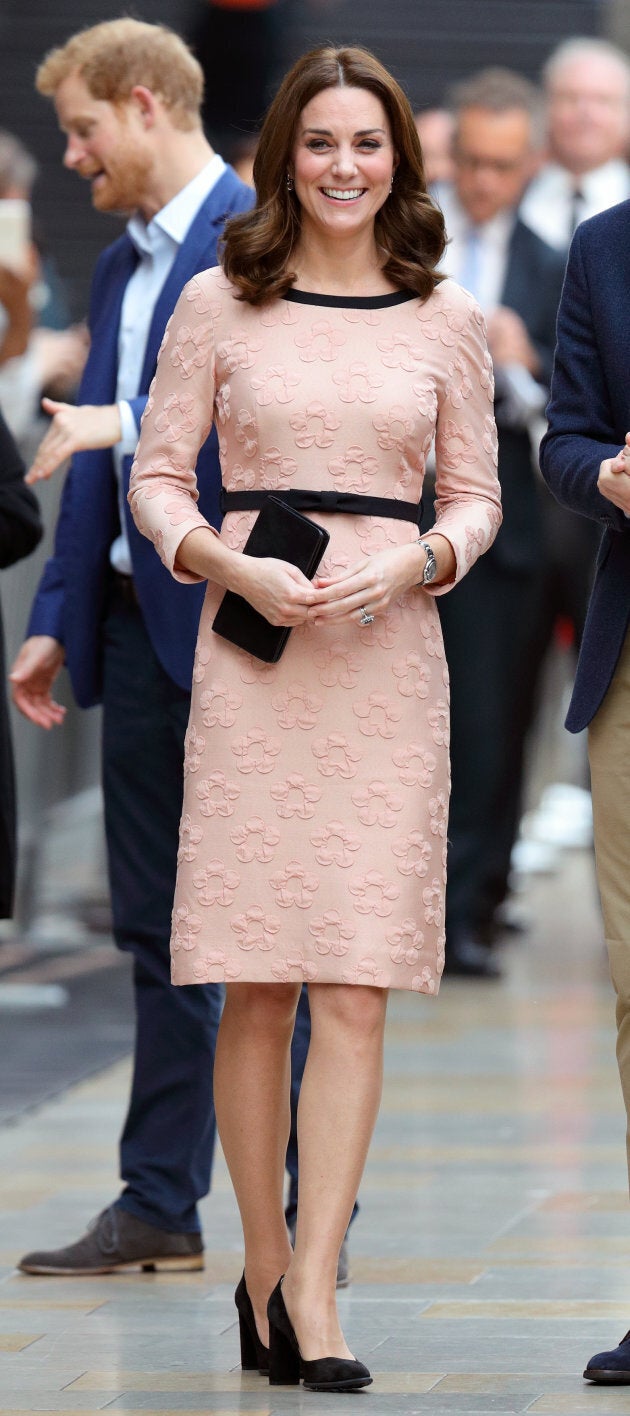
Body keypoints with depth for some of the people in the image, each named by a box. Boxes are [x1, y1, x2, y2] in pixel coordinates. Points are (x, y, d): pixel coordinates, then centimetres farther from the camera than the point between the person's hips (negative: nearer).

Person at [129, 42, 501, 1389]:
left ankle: (314, 1286, -6)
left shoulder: (447, 322, 8)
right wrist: (236, 567, -10)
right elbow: (156, 477, 7)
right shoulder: (218, 305, 5)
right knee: (257, 989, 1)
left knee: (356, 986, -6)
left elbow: (477, 497, 13)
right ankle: (263, 1269, 13)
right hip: (252, 658, -1)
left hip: (389, 659, 1)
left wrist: (416, 562, -7)